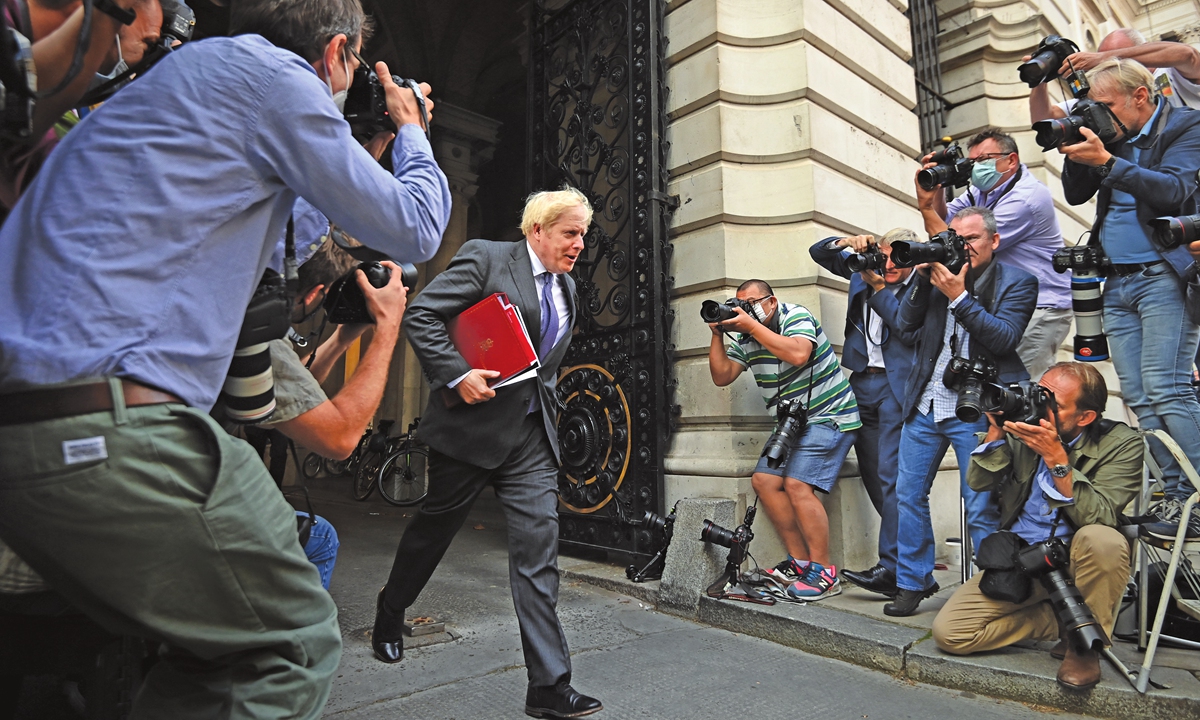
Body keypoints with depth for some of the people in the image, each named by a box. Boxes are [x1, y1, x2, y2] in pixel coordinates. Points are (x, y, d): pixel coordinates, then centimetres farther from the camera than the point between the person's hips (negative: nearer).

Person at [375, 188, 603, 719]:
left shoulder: (566, 287, 15)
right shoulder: (485, 258, -7)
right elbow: (420, 316, -12)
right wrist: (458, 374, -22)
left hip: (533, 437, 5)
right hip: (474, 425, -5)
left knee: (539, 555, -1)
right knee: (433, 529, 16)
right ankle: (389, 614, 45)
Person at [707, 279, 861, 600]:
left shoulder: (796, 316, -13)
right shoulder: (745, 338, 7)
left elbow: (798, 354, -33)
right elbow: (721, 376, 1)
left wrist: (752, 325, -29)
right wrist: (718, 334, -8)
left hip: (830, 416, -8)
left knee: (797, 485, -19)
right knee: (764, 480, 1)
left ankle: (825, 573, -8)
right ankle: (800, 561, 11)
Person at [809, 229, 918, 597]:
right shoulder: (866, 268, 14)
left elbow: (911, 332, -16)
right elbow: (819, 253, 18)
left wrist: (878, 287, -13)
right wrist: (848, 243, -1)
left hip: (896, 385, -6)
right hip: (861, 383, 7)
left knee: (890, 474, -13)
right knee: (872, 474, 10)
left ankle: (892, 570, -10)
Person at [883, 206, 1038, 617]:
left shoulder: (1017, 283, 2)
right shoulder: (941, 272, 11)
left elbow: (1005, 339, -12)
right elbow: (906, 322, 5)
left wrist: (958, 295, -17)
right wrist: (922, 277, -6)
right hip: (924, 406, 5)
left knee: (982, 510, -1)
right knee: (909, 496, 9)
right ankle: (913, 583, 23)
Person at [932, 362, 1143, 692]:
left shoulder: (1122, 444, -9)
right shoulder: (1025, 426, 0)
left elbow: (1099, 517, -23)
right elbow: (978, 482, -3)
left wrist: (1056, 457, -29)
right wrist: (997, 431, -15)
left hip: (1077, 562, -2)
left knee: (1101, 539, -39)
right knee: (948, 631, -13)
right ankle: (1063, 620, 6)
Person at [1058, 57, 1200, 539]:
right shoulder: (1112, 136, 16)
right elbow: (1075, 194, 14)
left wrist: (1104, 160, -20)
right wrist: (1077, 151, 0)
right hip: (1118, 284, 6)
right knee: (1137, 397, 3)